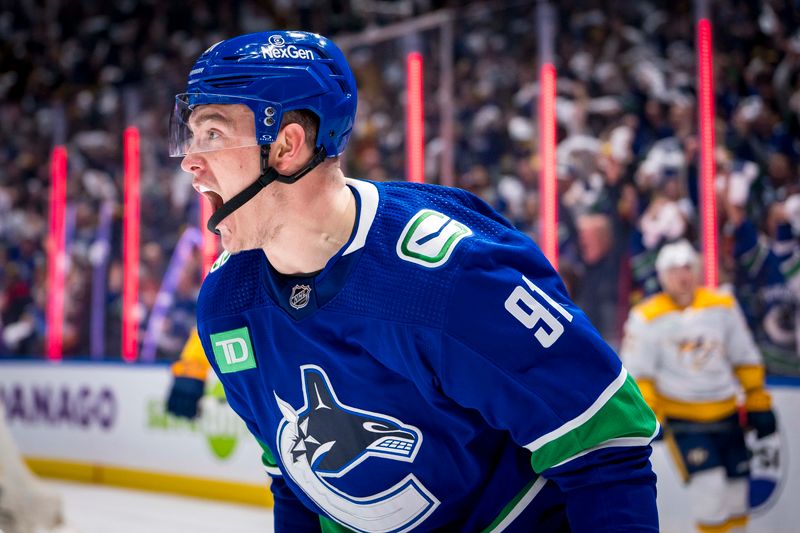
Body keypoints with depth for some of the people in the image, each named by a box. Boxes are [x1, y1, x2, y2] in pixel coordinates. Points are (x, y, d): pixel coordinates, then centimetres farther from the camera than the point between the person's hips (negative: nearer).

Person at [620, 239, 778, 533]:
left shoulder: (723, 305, 2)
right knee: (709, 484, -17)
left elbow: (745, 359, 10)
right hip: (681, 418, -4)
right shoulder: (646, 317, -8)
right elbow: (637, 374, -6)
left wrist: (758, 404, 9)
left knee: (736, 486, 7)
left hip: (725, 412, 4)